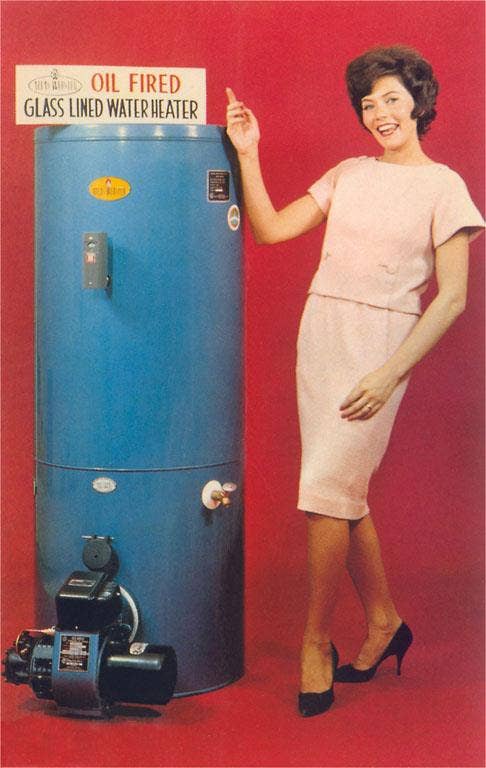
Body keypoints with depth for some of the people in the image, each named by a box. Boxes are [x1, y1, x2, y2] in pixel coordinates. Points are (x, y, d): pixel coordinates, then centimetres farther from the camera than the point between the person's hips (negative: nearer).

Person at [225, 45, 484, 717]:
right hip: (319, 333, 5)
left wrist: (389, 376, -14)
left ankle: (315, 643, 4)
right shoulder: (348, 174, 13)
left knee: (326, 492, -12)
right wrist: (247, 153, -1)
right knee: (344, 493, 10)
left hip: (381, 342, -5)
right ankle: (384, 622, 28)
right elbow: (269, 228, 9)